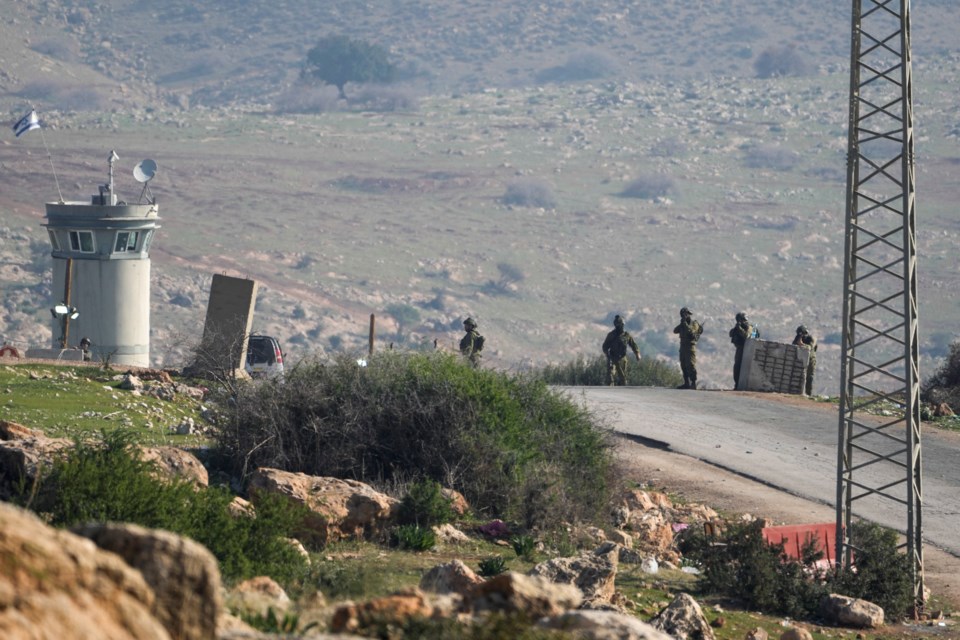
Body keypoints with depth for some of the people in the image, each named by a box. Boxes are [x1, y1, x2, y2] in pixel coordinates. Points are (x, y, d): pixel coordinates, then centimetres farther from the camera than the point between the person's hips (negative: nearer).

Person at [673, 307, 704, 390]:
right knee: (684, 366, 8)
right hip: (683, 347, 8)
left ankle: (693, 383, -14)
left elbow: (690, 331, -23)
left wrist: (685, 323, -19)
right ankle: (687, 383, 13)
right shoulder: (683, 324, 16)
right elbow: (675, 330, 7)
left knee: (691, 365, -13)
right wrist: (681, 324, -8)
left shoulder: (694, 324, -5)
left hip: (690, 346, -8)